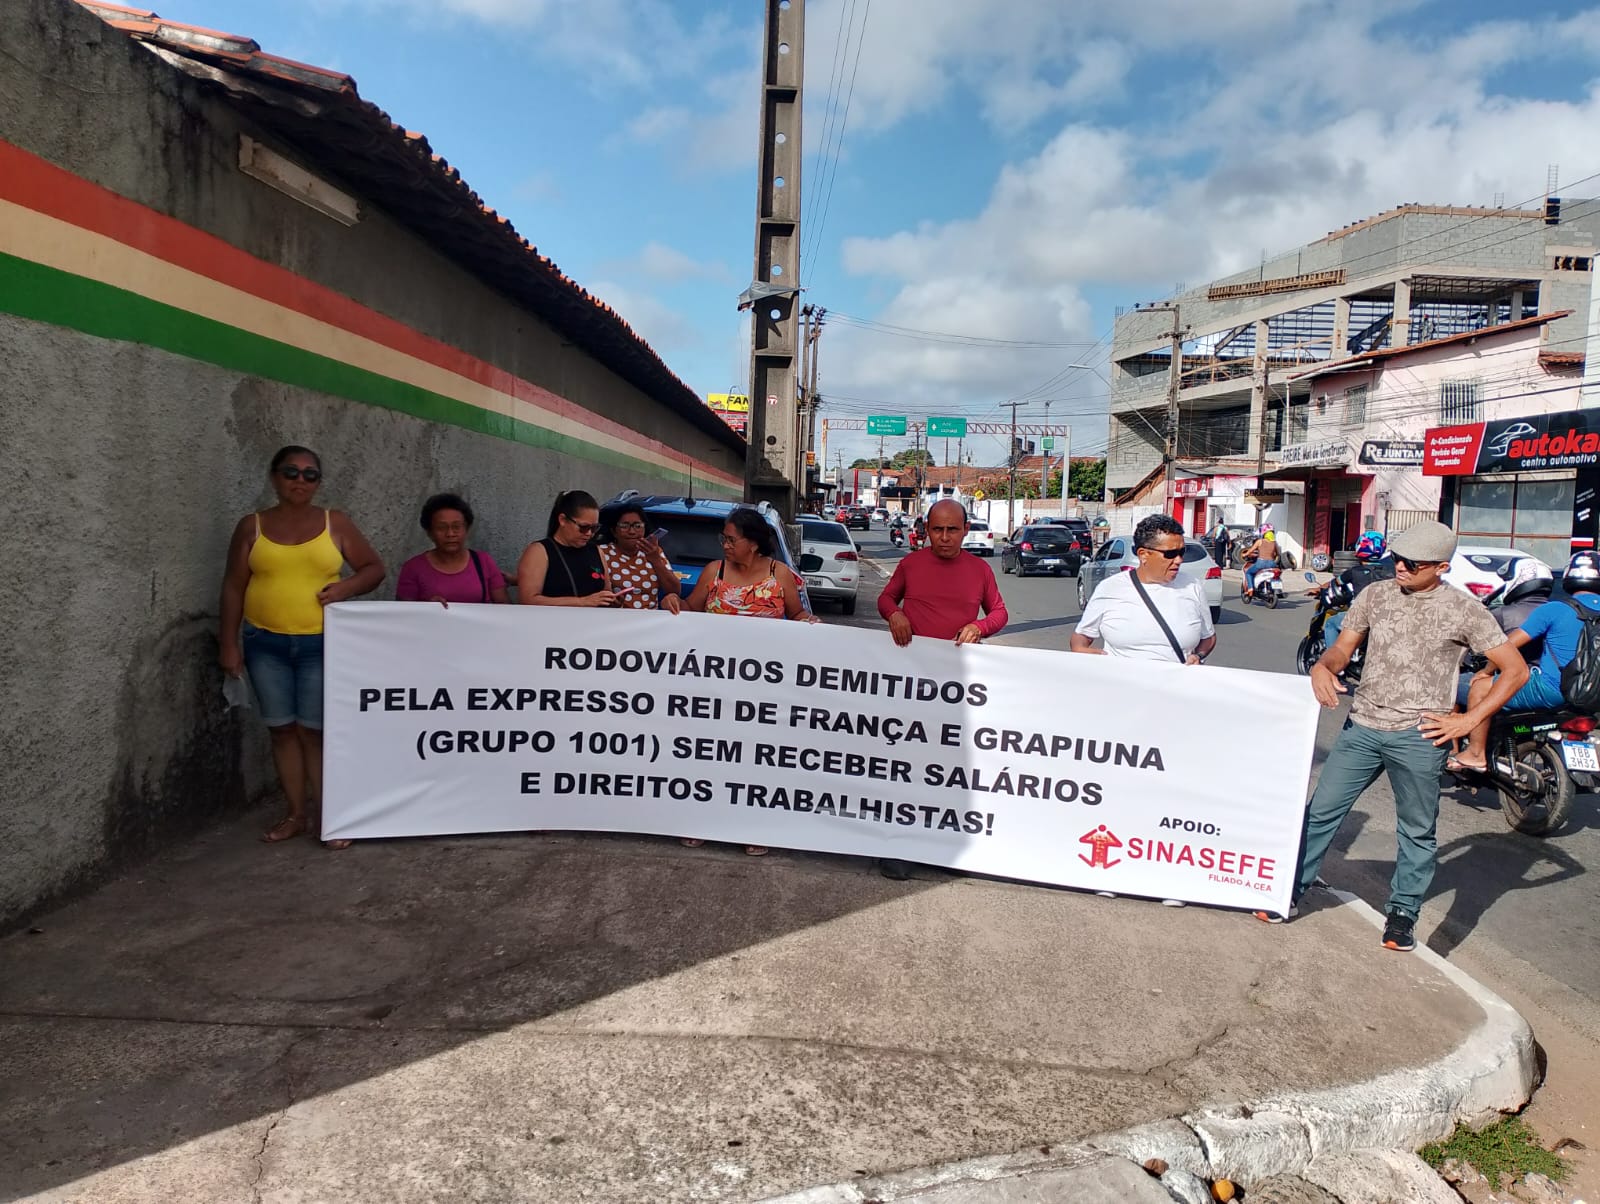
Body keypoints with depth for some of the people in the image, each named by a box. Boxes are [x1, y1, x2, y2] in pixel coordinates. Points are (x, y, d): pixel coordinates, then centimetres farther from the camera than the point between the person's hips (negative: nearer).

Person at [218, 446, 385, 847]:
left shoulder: (335, 523, 2)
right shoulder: (252, 526, 4)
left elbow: (374, 568, 6)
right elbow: (233, 587, 5)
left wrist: (346, 587, -14)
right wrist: (229, 642, 0)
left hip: (321, 644, -1)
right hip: (264, 643, 2)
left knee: (316, 731, 0)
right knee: (282, 729, 7)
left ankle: (328, 816, 8)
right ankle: (296, 813, 18)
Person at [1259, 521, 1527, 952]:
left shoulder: (1464, 609, -4)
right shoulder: (1375, 595, 5)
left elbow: (1515, 670, 0)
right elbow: (1342, 648, 10)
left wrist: (1468, 719, -7)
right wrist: (1322, 666, -13)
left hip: (1418, 737, -3)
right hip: (1362, 727, 3)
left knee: (1417, 831, 11)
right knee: (1321, 811, 6)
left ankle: (1402, 913, 27)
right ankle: (1291, 892, 18)